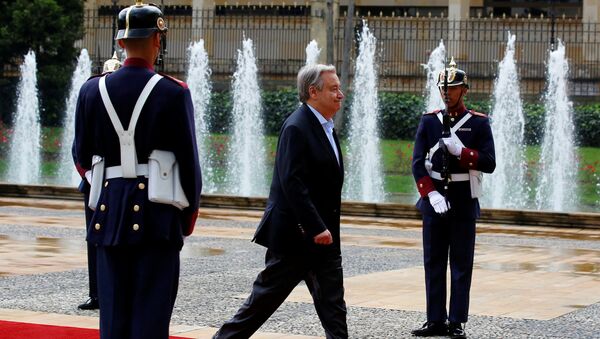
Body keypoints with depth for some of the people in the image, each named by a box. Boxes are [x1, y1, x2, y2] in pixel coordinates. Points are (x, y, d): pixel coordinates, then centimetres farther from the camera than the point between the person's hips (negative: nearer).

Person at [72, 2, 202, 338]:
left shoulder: (93, 90, 3)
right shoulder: (173, 92, -7)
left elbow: (82, 158, 9)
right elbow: (189, 159, -4)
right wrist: (190, 210, 8)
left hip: (110, 210, 4)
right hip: (157, 211, -4)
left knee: (114, 309, 9)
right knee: (151, 309, 0)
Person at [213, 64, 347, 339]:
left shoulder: (325, 127, 13)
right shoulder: (296, 128, -16)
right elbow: (292, 183, -23)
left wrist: (325, 227, 16)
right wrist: (317, 228, -24)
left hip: (322, 235, 9)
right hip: (295, 234, -9)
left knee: (333, 304, 6)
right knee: (265, 297, 1)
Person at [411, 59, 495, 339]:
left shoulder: (479, 123, 0)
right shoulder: (429, 121, 5)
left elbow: (489, 164, -6)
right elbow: (418, 163, -1)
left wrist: (461, 151, -19)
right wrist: (431, 195, -13)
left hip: (464, 203, -2)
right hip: (434, 201, 2)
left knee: (461, 264, 1)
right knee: (433, 263, 6)